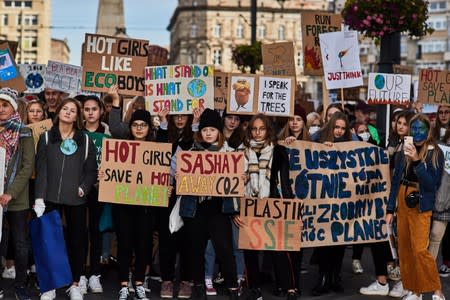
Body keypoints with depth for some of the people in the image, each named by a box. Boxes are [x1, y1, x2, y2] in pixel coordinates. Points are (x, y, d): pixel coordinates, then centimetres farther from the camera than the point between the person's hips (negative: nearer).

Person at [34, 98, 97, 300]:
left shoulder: (85, 141, 9)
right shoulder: (46, 138, 7)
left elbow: (91, 170, 6)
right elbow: (41, 169, -1)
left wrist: (84, 188, -11)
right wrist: (39, 197, -9)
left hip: (76, 199, 1)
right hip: (50, 197, 0)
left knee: (76, 240, 5)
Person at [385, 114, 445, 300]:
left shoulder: (436, 153, -6)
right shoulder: (404, 152, 5)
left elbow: (432, 184, -13)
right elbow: (396, 181, 7)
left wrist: (417, 161, -22)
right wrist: (390, 209, 5)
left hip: (421, 205, -5)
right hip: (402, 203, 5)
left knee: (420, 249, -11)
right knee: (404, 249, 8)